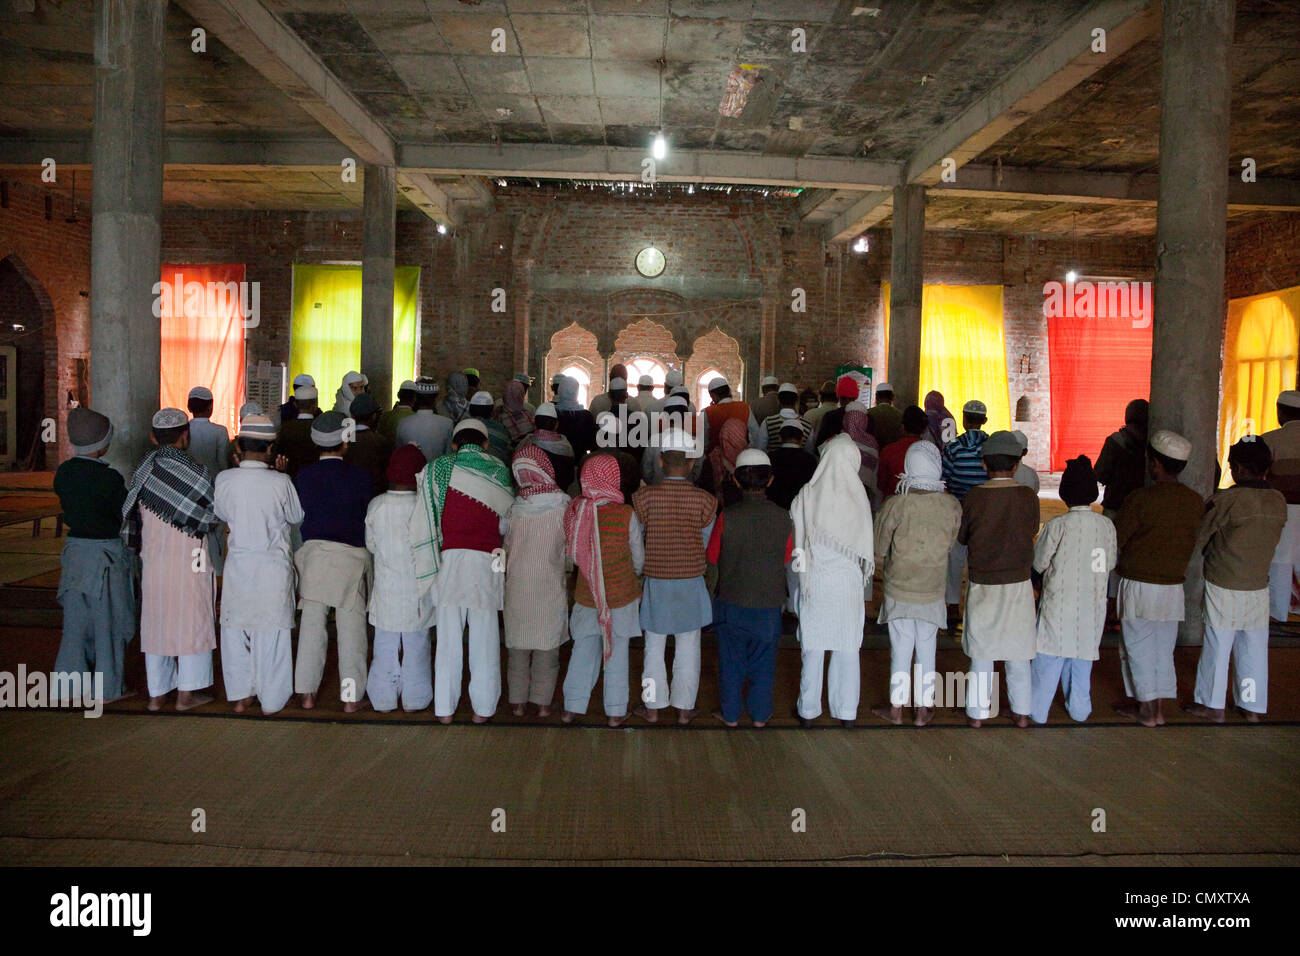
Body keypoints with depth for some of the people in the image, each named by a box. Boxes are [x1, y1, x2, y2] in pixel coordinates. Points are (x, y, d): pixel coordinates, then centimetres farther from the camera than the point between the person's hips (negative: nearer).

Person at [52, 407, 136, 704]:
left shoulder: (64, 472, 1)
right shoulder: (110, 478, -19)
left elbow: (68, 508, 9)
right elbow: (124, 516, -10)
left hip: (74, 547, 6)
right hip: (106, 552, -6)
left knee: (76, 620, 16)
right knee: (108, 621, 6)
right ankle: (109, 688, 15)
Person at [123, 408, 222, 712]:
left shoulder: (143, 470, 0)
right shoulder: (197, 473, -12)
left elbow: (133, 516, 4)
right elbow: (212, 518, -5)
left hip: (152, 560, 4)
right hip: (190, 561, -4)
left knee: (155, 622, 12)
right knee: (190, 621, 7)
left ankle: (157, 693, 20)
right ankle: (187, 693, 13)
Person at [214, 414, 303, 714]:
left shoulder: (224, 479, -9)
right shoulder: (280, 482, -16)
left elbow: (221, 513, 7)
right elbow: (296, 516, -1)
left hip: (238, 563, 2)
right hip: (274, 564, -2)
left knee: (236, 628, 16)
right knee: (271, 630, 8)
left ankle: (240, 695, 24)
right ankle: (271, 699, 17)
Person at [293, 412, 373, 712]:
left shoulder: (303, 475, 1)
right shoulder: (359, 476, -7)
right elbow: (369, 516, 1)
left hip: (312, 554, 3)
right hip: (350, 556, -3)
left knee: (311, 624, 11)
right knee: (351, 628, 5)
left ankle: (307, 693, 18)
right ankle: (352, 696, 11)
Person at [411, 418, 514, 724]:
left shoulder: (438, 468, 5)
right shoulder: (499, 470, 5)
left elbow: (424, 521, 0)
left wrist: (429, 566, 5)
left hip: (449, 559, 1)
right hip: (487, 561, 0)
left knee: (448, 636, 7)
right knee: (484, 638, 6)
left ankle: (445, 708, 13)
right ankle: (483, 707, 12)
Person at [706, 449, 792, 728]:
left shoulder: (727, 517, -15)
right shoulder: (784, 518, -11)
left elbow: (712, 556, -3)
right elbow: (787, 558, 2)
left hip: (732, 601, -1)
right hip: (769, 603, 1)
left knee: (732, 660, 12)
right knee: (763, 662, 15)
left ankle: (730, 714, 23)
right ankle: (760, 714, 24)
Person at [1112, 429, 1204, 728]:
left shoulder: (1140, 498, -18)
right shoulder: (1196, 502, -2)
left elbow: (1115, 540, -12)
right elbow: (1193, 544, 8)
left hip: (1139, 585, -5)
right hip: (1174, 585, 5)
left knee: (1139, 648, 7)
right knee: (1163, 649, 15)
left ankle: (1146, 709, 14)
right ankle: (1158, 707, 23)